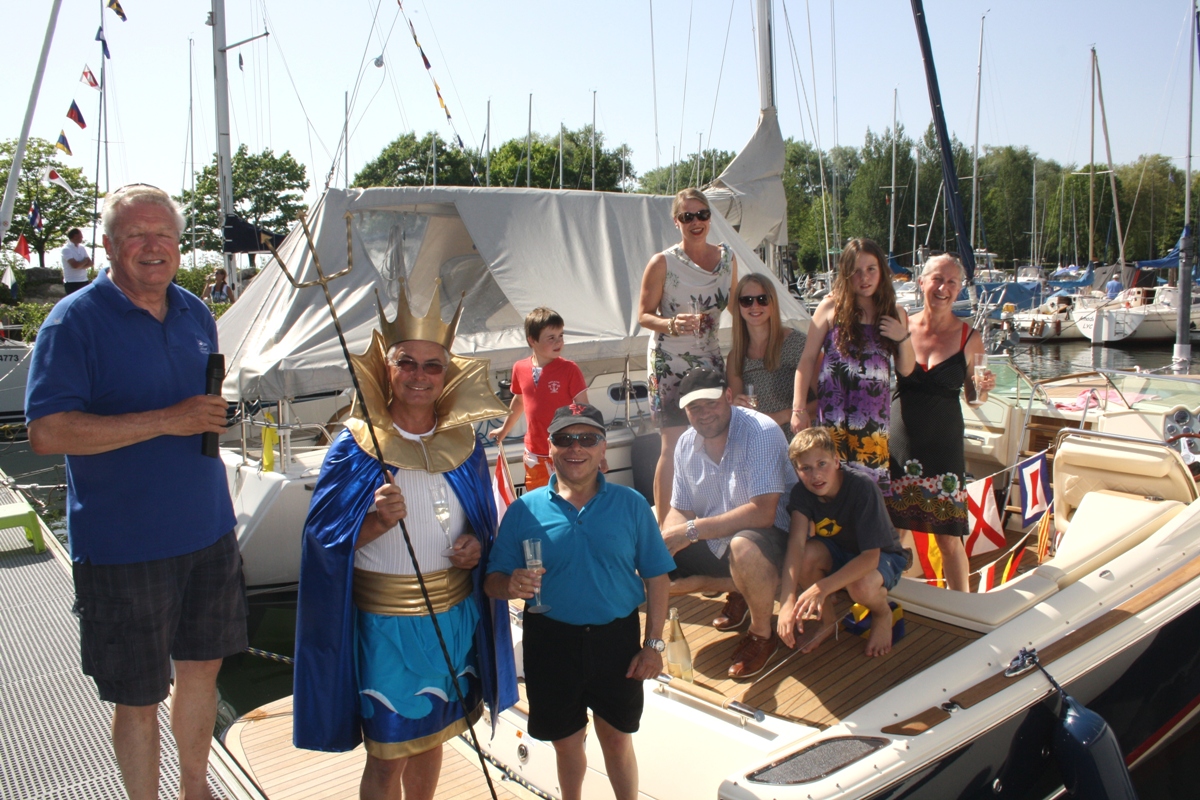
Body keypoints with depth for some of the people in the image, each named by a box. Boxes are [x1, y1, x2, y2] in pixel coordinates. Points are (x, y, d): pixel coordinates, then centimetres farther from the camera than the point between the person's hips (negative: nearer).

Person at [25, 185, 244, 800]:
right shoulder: (75, 321, -12)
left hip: (207, 534, 6)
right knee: (138, 697, 7)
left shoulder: (195, 313, 8)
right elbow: (47, 432, -20)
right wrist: (166, 421, -25)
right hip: (124, 547, -6)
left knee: (202, 666, 19)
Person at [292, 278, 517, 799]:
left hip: (455, 614, 4)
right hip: (386, 622, -4)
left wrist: (477, 544, -8)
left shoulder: (463, 443, 1)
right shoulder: (356, 448, -11)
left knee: (431, 737, 20)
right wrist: (378, 522, -27)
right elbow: (323, 538, -11)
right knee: (388, 755, 7)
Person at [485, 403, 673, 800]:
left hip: (617, 639, 0)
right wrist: (511, 585, -26)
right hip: (551, 644, 0)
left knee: (617, 741, 15)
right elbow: (494, 582, -3)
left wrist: (654, 644, -4)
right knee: (566, 743, 17)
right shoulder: (525, 510, -4)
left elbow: (657, 577, 0)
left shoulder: (630, 504, -3)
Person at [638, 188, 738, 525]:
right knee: (674, 445, -5)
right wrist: (671, 324, -26)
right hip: (669, 363, -5)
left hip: (710, 359, 5)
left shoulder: (727, 257, 6)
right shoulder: (663, 263, -8)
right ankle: (664, 524, 6)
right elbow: (644, 314, -7)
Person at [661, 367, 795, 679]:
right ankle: (737, 590, 14)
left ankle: (763, 634, -11)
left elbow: (763, 513, -30)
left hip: (768, 534, -7)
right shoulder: (686, 445, -1)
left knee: (743, 548, -40)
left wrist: (693, 530, -30)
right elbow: (679, 512, 6)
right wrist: (664, 543, -18)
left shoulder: (760, 432, -22)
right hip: (713, 542, 7)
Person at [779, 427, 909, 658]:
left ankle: (883, 614, 1)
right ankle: (827, 619, -1)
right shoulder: (801, 492, -18)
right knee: (806, 556, -29)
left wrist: (822, 588, -45)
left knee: (860, 586, -36)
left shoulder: (862, 486, -30)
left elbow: (870, 557, -34)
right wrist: (787, 601, -45)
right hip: (837, 553, 4)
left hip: (881, 556, -4)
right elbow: (796, 543, -32)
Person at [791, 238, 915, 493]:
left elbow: (905, 370, 13)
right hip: (833, 417, -2)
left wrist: (903, 338, -5)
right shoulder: (832, 307, 0)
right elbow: (808, 358, 0)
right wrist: (798, 409, -4)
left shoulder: (894, 314, 9)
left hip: (875, 421, 3)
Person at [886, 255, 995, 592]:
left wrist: (984, 388, -13)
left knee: (948, 537, 1)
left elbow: (973, 396, 8)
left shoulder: (969, 337, -1)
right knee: (892, 531, 10)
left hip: (943, 443, -1)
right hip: (899, 439, 1)